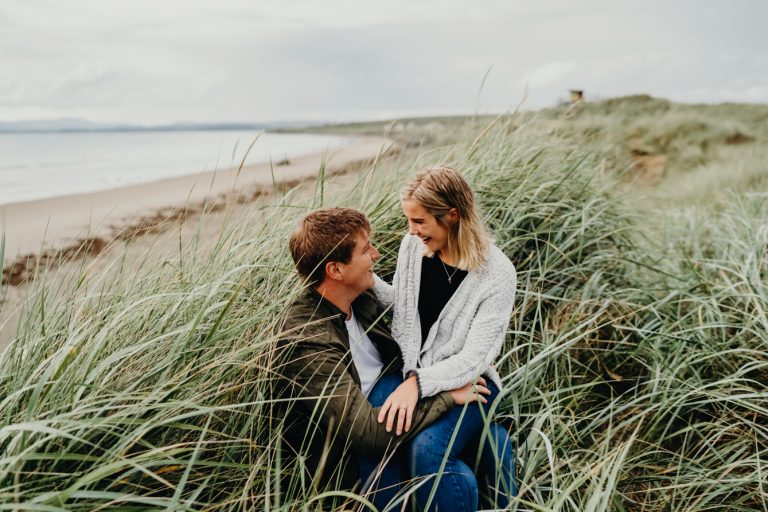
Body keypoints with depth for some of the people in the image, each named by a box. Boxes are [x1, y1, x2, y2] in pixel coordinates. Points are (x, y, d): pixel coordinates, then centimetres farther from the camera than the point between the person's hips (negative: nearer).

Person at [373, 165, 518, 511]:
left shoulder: (497, 274, -15)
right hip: (411, 376, 6)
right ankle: (481, 436, 0)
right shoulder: (412, 245, -2)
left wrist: (418, 383, -32)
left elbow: (473, 358, -18)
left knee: (426, 450, -32)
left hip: (465, 383, -5)